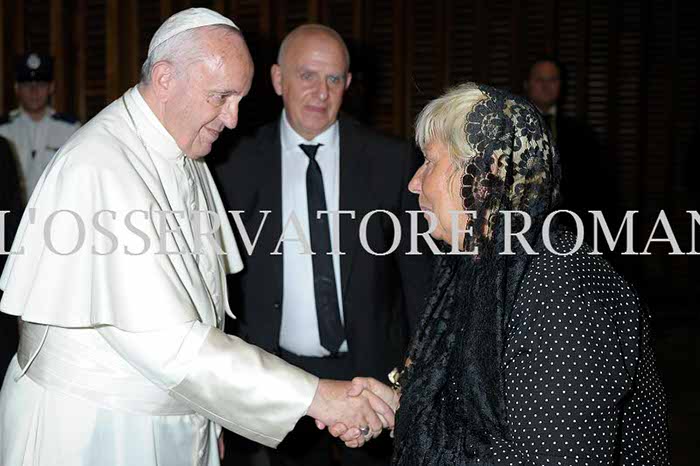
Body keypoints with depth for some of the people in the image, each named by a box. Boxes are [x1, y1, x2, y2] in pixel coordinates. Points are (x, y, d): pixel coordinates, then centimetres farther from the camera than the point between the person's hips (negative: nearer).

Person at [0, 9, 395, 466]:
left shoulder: (185, 159, 6)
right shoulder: (98, 168, -23)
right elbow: (161, 341, -28)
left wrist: (210, 417, 7)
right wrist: (313, 396, -27)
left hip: (178, 425, 8)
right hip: (91, 429, -7)